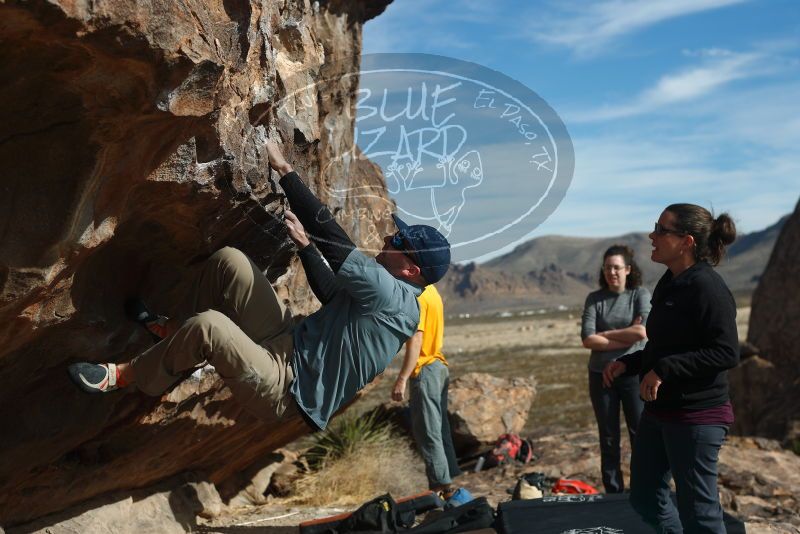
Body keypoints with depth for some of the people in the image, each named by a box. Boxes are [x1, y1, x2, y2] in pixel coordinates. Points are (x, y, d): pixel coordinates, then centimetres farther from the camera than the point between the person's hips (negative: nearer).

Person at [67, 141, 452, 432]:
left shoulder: (393, 297, -20)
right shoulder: (387, 292, 11)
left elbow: (331, 235, -21)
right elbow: (331, 292, 29)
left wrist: (283, 169, -16)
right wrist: (303, 244, 23)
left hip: (285, 391, -9)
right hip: (287, 344, 9)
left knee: (207, 325, -33)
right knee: (228, 260, -4)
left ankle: (126, 377, -5)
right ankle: (178, 334, 17)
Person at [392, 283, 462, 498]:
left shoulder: (416, 296, -16)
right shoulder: (431, 291, 11)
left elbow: (415, 340, -22)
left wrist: (402, 379, -23)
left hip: (425, 370, -9)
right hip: (439, 366, 9)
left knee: (427, 432, -3)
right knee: (440, 430, 14)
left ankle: (441, 486, -1)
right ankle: (447, 481, 19)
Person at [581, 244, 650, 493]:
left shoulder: (640, 294, 0)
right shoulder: (595, 299, 3)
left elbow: (642, 332, -14)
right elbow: (587, 339, -8)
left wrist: (604, 335, -7)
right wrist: (626, 336, -13)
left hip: (633, 374, -2)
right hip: (601, 375, 2)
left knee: (640, 435, -1)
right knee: (608, 439, 9)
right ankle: (613, 494, 17)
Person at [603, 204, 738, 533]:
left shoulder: (706, 286, -17)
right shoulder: (669, 285, 11)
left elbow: (726, 352, -22)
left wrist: (665, 370, -25)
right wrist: (628, 364, 7)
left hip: (696, 415, -10)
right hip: (658, 411, 10)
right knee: (645, 496, 18)